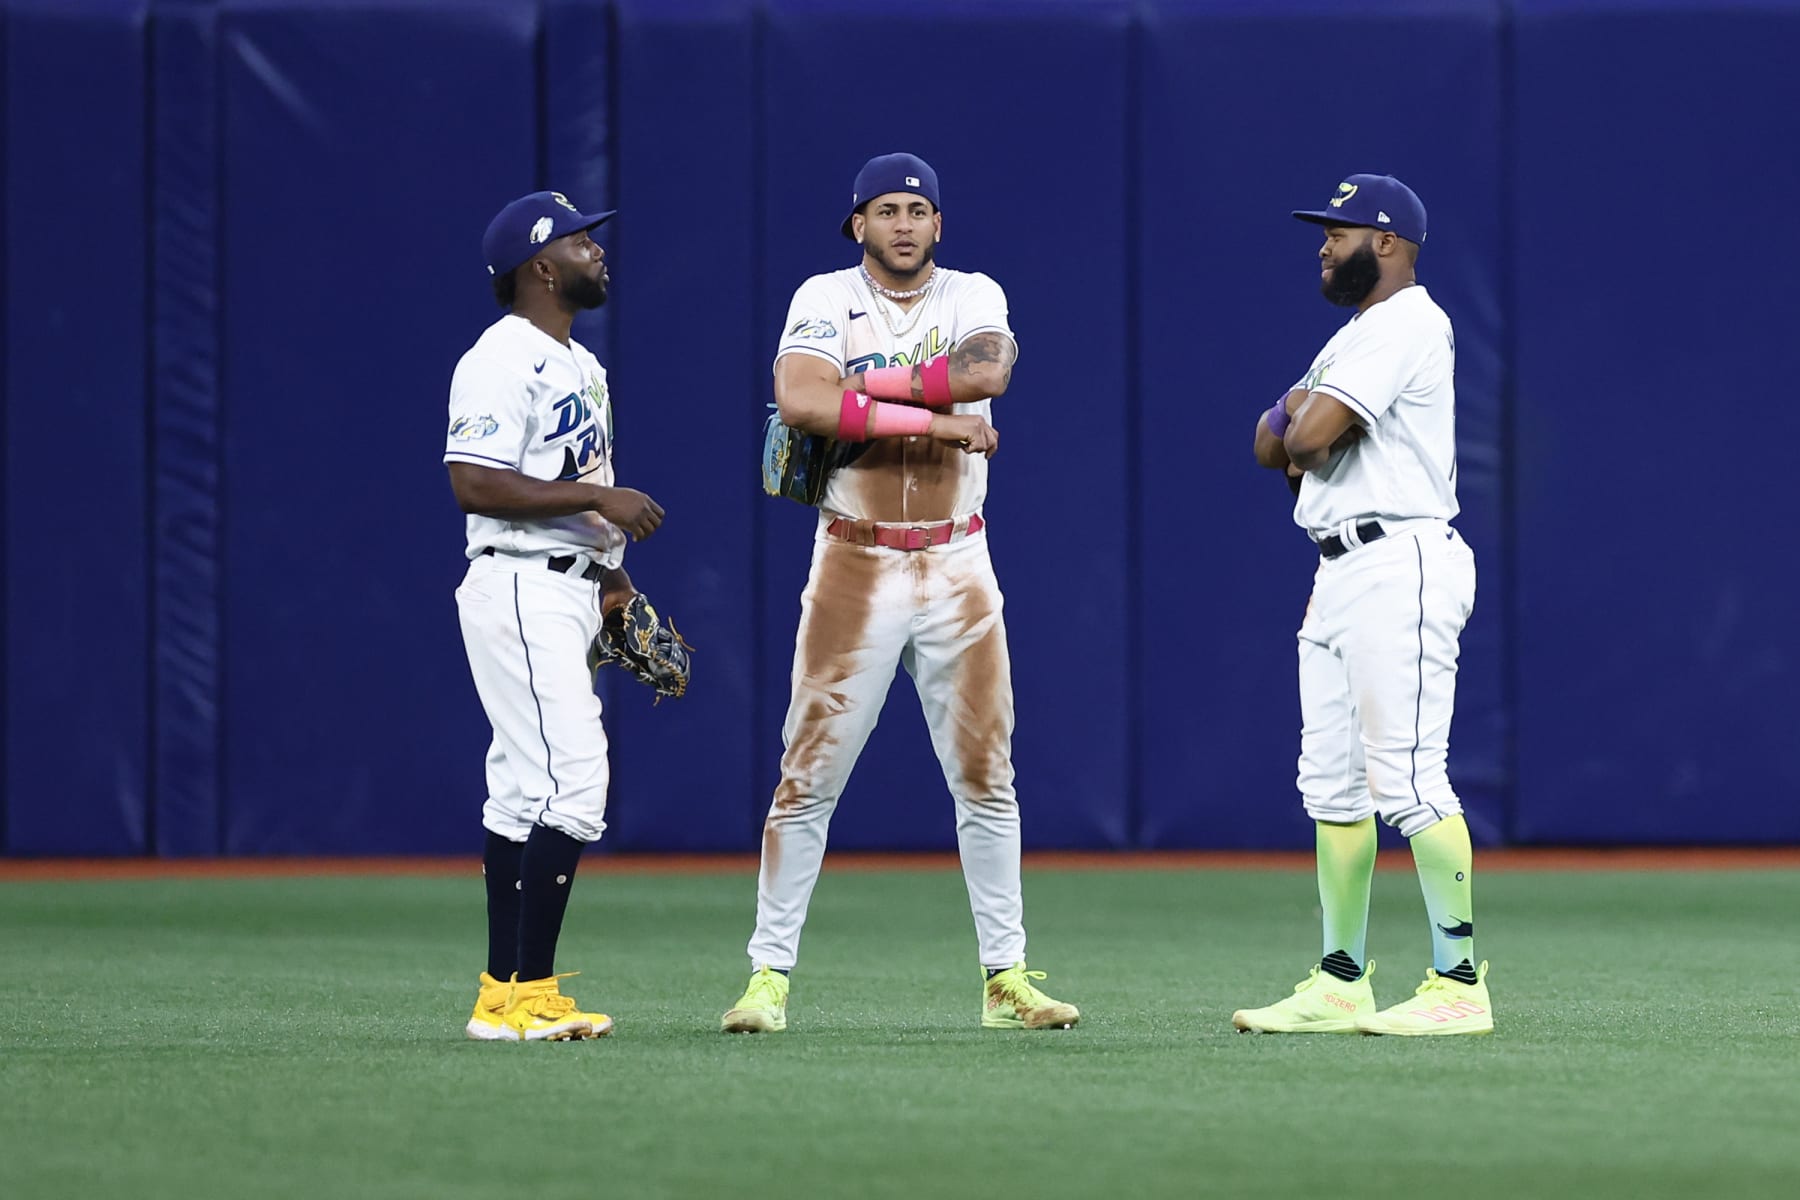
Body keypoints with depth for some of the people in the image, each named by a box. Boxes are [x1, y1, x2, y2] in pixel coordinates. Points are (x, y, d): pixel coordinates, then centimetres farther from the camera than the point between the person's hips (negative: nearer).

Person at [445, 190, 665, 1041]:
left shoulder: (581, 365, 19)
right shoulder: (503, 361, -13)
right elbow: (475, 486, -22)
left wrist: (614, 577, 17)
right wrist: (598, 498, -22)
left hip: (569, 594, 10)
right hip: (520, 590, -10)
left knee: (525, 792, 10)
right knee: (569, 785, -16)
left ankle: (502, 998, 13)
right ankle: (529, 995, -15)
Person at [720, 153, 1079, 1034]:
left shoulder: (973, 297, 4)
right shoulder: (824, 300, -2)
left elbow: (987, 373, -19)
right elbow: (801, 403, -21)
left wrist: (865, 383, -17)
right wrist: (938, 422, -20)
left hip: (956, 566, 2)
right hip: (854, 565, -2)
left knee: (986, 777, 5)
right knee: (809, 776, -2)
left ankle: (1006, 977, 11)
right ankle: (769, 975, 3)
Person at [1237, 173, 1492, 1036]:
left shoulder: (1407, 325, -11)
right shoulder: (1353, 338, 22)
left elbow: (1308, 434, -18)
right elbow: (1273, 445, 18)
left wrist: (1300, 422, 4)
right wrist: (1292, 420, -4)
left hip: (1401, 566, -11)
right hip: (1339, 571, 11)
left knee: (1408, 777, -14)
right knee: (1331, 780, 10)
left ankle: (1460, 985, -16)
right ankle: (1340, 986, 15)